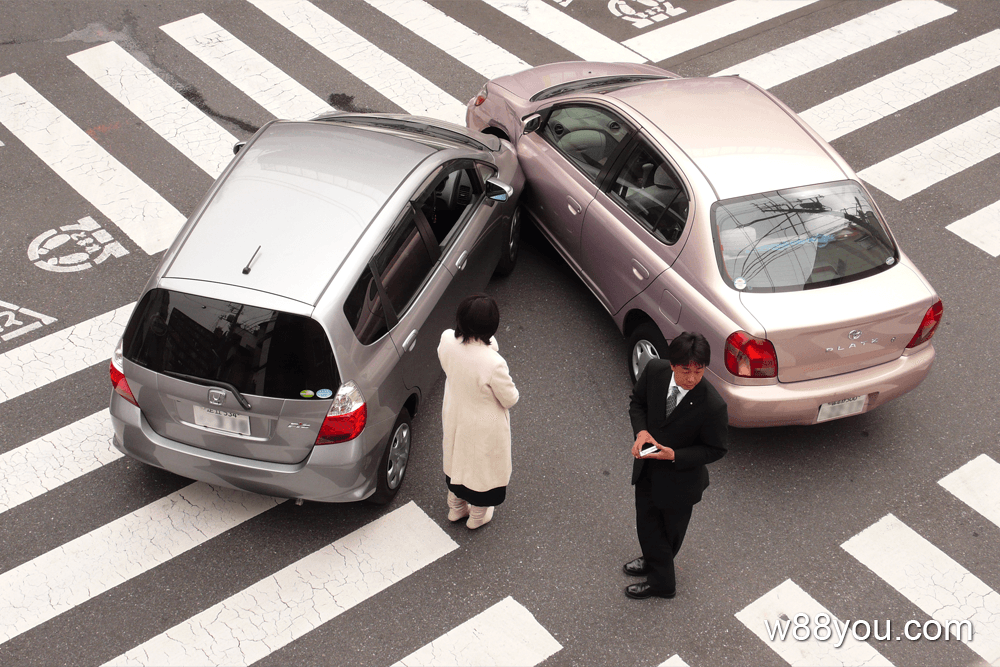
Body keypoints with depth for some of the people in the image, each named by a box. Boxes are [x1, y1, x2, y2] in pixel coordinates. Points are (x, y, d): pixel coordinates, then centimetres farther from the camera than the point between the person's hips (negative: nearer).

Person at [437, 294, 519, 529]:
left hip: (454, 417, 5)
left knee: (457, 459, 32)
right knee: (483, 465, 25)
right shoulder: (493, 364, -40)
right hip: (484, 426, -5)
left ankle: (455, 508, 58)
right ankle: (477, 516, 52)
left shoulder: (447, 340, -25)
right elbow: (510, 399, -21)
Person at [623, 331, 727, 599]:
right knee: (647, 522, 23)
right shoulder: (654, 371, -21)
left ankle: (660, 580, 47)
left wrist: (674, 455, -30)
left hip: (679, 478, -4)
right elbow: (638, 401, 0)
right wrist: (641, 431, -20)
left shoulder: (713, 406, -33)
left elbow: (715, 450, -18)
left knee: (670, 530, 21)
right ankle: (654, 561, 53)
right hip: (647, 467, 4)